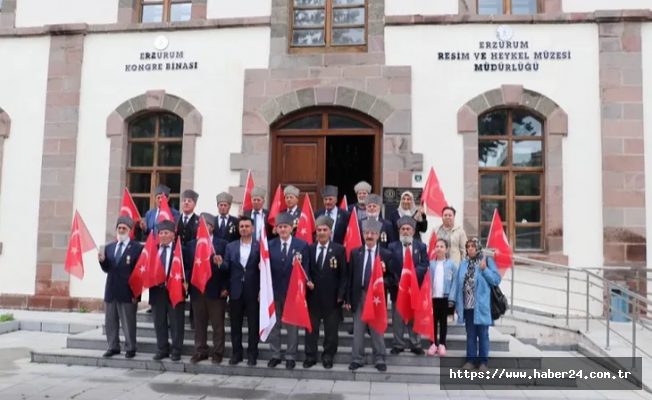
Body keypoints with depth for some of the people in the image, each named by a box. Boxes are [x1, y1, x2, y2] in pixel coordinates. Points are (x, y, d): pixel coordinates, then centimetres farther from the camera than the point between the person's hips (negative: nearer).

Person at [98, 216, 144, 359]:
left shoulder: (137, 248, -6)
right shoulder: (109, 247, 13)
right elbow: (106, 269, 14)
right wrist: (102, 261, -8)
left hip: (128, 292, -6)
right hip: (111, 290, 6)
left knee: (128, 322, 1)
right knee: (110, 321, 12)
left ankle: (130, 349, 11)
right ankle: (113, 347, 23)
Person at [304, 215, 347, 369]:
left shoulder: (339, 250, -2)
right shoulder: (309, 249, 4)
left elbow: (344, 274, -3)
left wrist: (340, 294, -9)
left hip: (332, 296, -2)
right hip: (313, 295, 2)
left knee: (331, 329, 8)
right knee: (311, 327, 9)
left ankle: (328, 357, 20)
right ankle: (310, 356, 20)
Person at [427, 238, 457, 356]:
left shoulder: (451, 265, -4)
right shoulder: (430, 264, -1)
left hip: (445, 297, -1)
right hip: (432, 297, 1)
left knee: (443, 321, 11)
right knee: (433, 321, 8)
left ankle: (442, 344, 19)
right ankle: (434, 343, 18)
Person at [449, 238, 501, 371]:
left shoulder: (487, 261, -1)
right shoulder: (463, 264, 9)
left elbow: (496, 280, -5)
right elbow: (457, 282, 7)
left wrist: (485, 270, -16)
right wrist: (453, 300, 3)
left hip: (481, 305, -3)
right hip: (467, 306, 4)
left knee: (482, 334, 4)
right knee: (470, 334, 11)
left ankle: (483, 361, 13)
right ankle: (471, 359, 19)